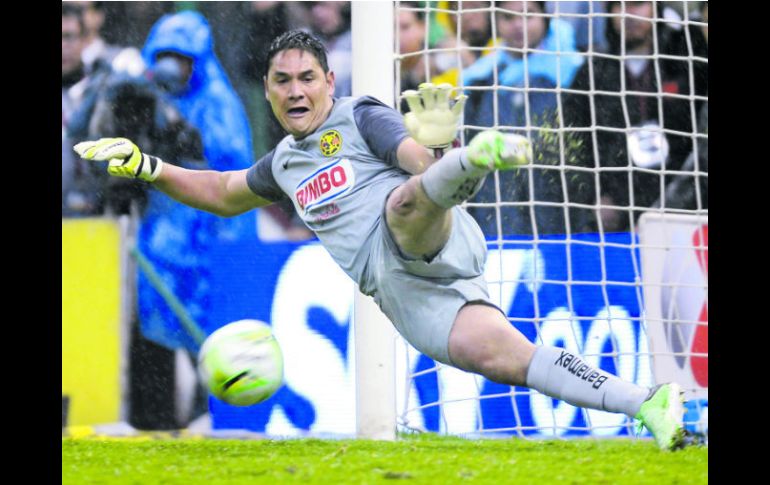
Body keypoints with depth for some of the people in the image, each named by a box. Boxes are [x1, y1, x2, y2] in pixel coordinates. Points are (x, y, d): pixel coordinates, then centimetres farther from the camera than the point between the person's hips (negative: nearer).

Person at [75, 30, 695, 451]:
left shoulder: (360, 116, 8)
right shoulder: (285, 161, 29)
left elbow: (420, 164, -8)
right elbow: (225, 194, 45)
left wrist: (435, 147, -31)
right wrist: (150, 168, 35)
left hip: (422, 244, -4)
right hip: (400, 293, 4)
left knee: (405, 199, -39)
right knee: (502, 356, -20)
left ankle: (478, 159, -73)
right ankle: (645, 404, -30)